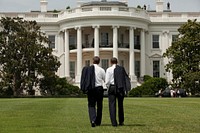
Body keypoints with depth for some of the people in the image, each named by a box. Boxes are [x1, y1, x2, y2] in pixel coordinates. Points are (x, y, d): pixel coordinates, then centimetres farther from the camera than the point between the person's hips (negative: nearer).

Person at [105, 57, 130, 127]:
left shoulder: (109, 70, -4)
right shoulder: (122, 69, 3)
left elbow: (107, 81, -7)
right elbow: (126, 79, 1)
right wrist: (126, 89, 6)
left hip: (112, 87, -3)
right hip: (121, 88, 3)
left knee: (112, 105, 2)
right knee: (120, 105, 16)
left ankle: (114, 122, -4)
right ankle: (121, 122, 20)